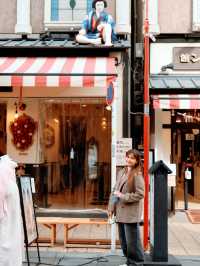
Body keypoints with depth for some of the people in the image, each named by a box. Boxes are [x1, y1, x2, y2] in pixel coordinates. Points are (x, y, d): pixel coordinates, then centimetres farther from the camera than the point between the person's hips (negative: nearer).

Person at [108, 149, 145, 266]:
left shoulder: (137, 175, -11)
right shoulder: (121, 172, 12)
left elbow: (140, 194, -17)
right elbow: (115, 191, 15)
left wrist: (123, 196, -16)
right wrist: (112, 207, 10)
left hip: (131, 213, -8)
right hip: (121, 212, 8)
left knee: (132, 241, -1)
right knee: (123, 240, 16)